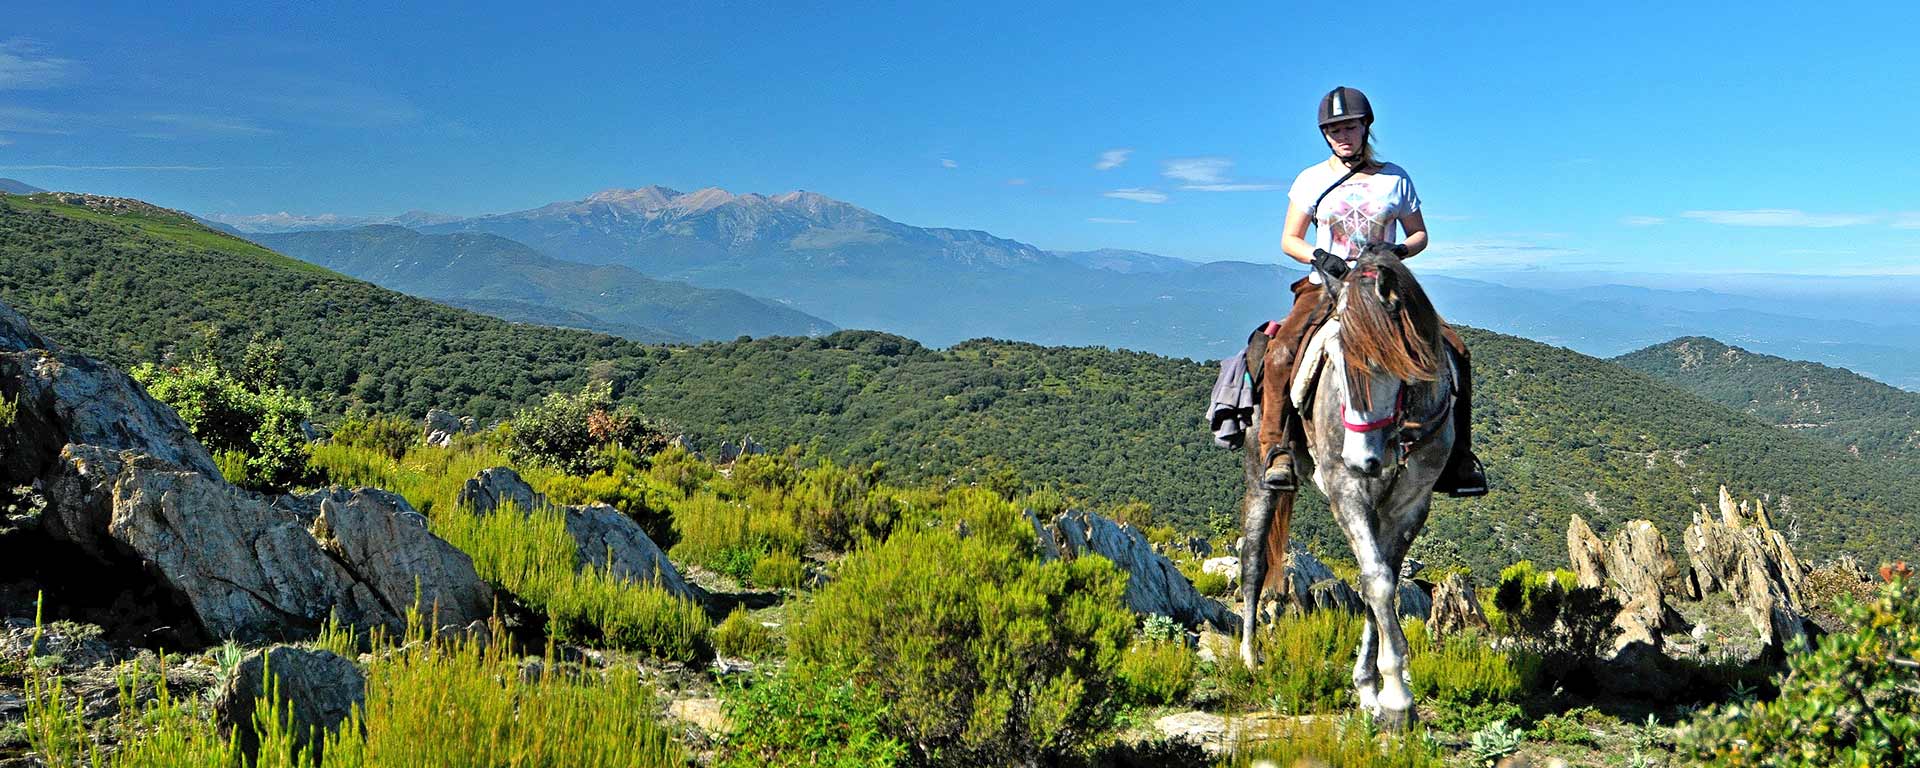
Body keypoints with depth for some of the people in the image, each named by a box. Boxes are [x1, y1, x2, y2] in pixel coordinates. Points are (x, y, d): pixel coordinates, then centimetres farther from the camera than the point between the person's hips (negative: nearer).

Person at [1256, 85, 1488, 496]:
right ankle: (1277, 448, -23)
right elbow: (1289, 240, 8)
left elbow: (1419, 235, 14)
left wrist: (1399, 251, -9)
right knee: (1281, 353, -30)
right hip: (1326, 288, -1)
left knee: (1453, 350, -16)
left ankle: (1457, 454, -4)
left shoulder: (1396, 179, 10)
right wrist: (1317, 256, -14)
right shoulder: (1312, 180, 7)